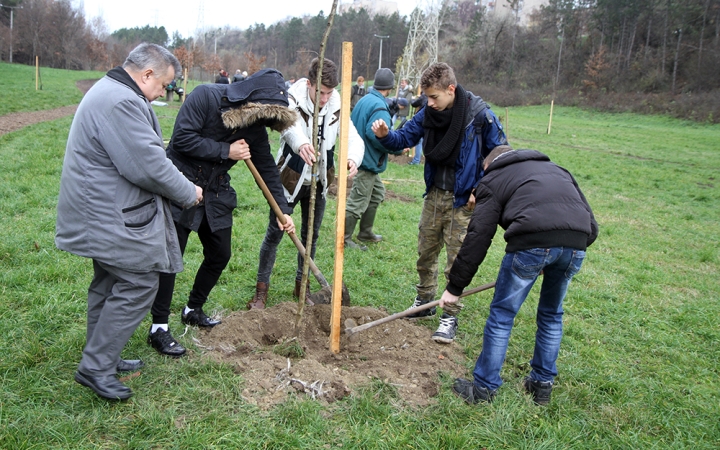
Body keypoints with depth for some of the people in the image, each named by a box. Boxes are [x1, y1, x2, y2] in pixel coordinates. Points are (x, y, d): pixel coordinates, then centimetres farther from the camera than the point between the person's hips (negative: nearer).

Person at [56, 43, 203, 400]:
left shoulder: (109, 91, 16)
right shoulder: (121, 102, -22)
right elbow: (148, 166, -25)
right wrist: (188, 193, -11)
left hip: (100, 213, 12)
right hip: (111, 218, -12)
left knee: (109, 283, 19)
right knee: (139, 284, -5)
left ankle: (101, 360, 32)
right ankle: (96, 367, 5)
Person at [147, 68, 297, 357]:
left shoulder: (256, 127, 1)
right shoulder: (205, 97, -16)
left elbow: (267, 169, 6)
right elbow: (182, 138, -23)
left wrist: (283, 210, 1)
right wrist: (226, 151, -19)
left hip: (216, 194, 7)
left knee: (220, 255, 10)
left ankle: (193, 310, 32)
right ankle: (158, 328, 7)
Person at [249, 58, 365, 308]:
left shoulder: (336, 107, -5)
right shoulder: (293, 101, -17)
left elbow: (353, 137, -16)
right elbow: (290, 126, -40)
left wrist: (353, 158, -40)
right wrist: (301, 144, -64)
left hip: (318, 183, 4)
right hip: (289, 180, -4)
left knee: (311, 235, 14)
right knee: (274, 234, 2)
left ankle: (302, 284, 31)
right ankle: (262, 287, 17)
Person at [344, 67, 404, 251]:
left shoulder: (365, 100, 8)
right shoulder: (379, 107, -21)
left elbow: (354, 125, 16)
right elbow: (377, 135, -31)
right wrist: (397, 149, -17)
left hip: (361, 154, 10)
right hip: (368, 160, -10)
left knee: (377, 194, 22)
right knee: (358, 202, -2)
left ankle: (365, 232, 33)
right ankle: (345, 239, 7)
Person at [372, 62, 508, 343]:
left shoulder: (479, 114, -16)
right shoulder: (428, 114, -2)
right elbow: (404, 138, 6)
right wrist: (385, 136, -17)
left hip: (463, 201, -5)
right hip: (434, 195, 6)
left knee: (457, 261, 1)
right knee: (425, 254, 15)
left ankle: (450, 316, 14)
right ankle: (424, 303, 33)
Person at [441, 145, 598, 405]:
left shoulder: (493, 179, 21)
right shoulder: (557, 170, 35)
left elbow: (477, 239, 12)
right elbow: (591, 226, 28)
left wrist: (455, 287, 17)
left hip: (532, 241, -5)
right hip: (577, 243, 5)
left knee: (502, 315, 11)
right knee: (551, 315, 25)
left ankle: (484, 388, 21)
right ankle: (543, 384, 35)